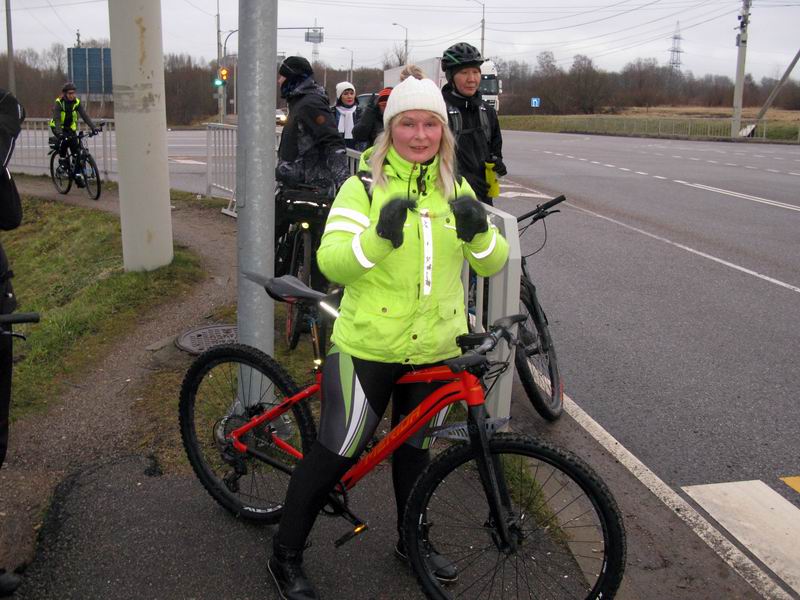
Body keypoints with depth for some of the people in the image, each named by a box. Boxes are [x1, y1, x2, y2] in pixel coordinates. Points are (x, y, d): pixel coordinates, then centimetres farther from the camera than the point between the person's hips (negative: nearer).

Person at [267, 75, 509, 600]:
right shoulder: (364, 186, -8)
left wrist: (478, 231, -24)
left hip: (434, 347, 5)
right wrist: (380, 237, -37)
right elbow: (331, 262, -18)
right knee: (339, 450, 1)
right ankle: (287, 557, 20)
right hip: (369, 346, -4)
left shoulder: (455, 190, 5)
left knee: (414, 443, 21)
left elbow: (494, 263, -1)